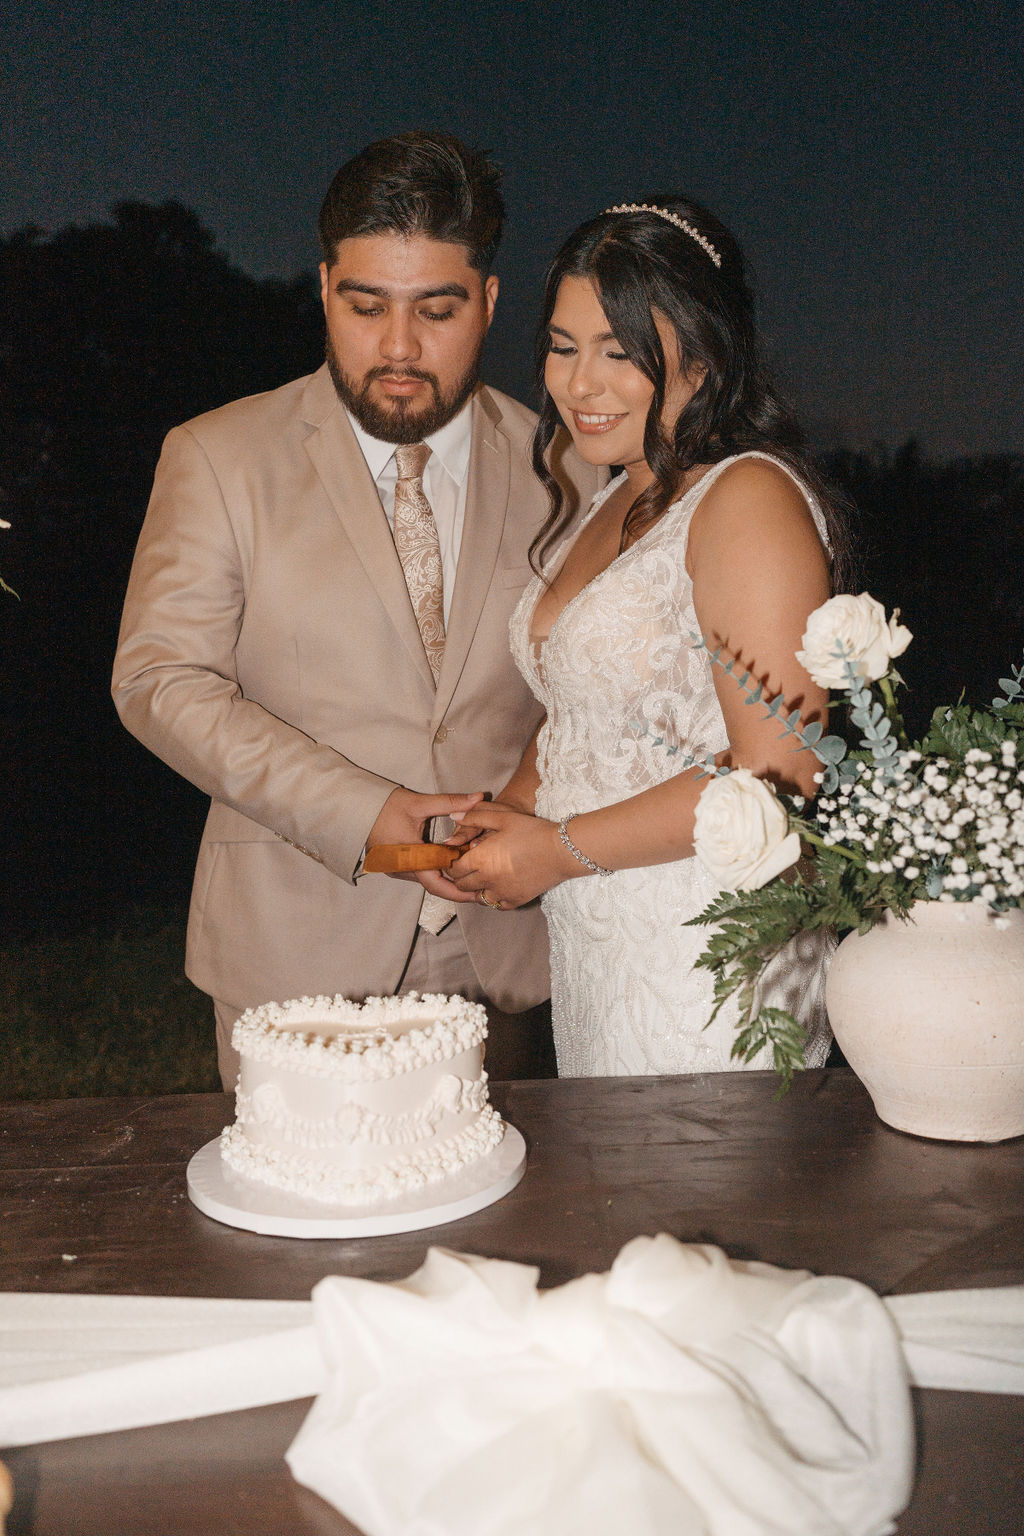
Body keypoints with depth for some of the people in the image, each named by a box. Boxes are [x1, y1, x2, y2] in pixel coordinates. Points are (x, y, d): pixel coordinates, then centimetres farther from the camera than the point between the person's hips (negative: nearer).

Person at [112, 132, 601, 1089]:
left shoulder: (560, 468, 4)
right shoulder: (217, 458, -1)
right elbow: (159, 678, -7)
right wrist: (361, 812, -17)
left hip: (504, 949, 2)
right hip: (293, 956, -1)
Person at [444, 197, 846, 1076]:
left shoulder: (748, 496, -15)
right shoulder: (612, 504, 12)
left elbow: (777, 771, -21)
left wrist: (560, 850, -15)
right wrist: (509, 819, 0)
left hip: (705, 970, -8)